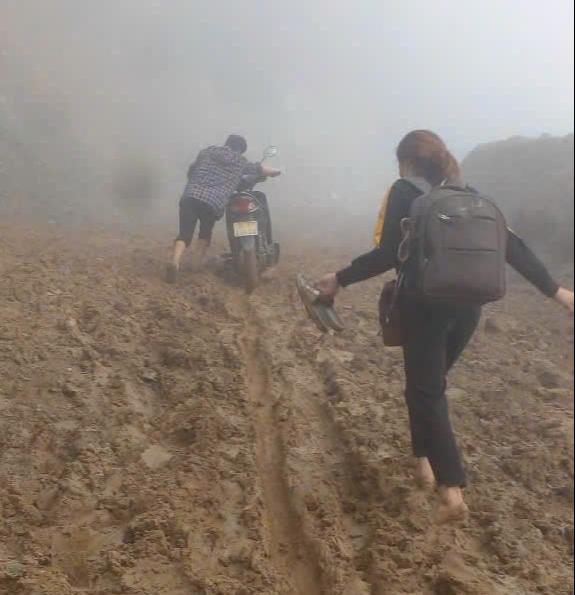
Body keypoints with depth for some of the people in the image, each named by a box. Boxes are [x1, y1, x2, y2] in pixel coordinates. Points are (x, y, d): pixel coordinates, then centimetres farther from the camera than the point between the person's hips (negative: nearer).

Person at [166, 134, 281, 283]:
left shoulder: (207, 152, 21)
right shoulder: (241, 162, 16)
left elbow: (190, 171, 29)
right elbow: (260, 169, 30)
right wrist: (276, 172, 50)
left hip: (190, 197, 2)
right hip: (213, 203, -1)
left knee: (185, 234, 2)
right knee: (205, 232, 25)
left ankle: (174, 263, -23)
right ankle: (196, 266, 20)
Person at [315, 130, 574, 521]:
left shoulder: (405, 193, -3)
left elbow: (389, 255, -13)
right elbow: (512, 247, 7)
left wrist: (340, 280, -4)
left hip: (424, 306, -5)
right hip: (467, 307, 5)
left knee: (426, 393, 1)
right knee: (432, 383, 25)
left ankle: (453, 489, -10)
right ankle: (427, 458, 30)